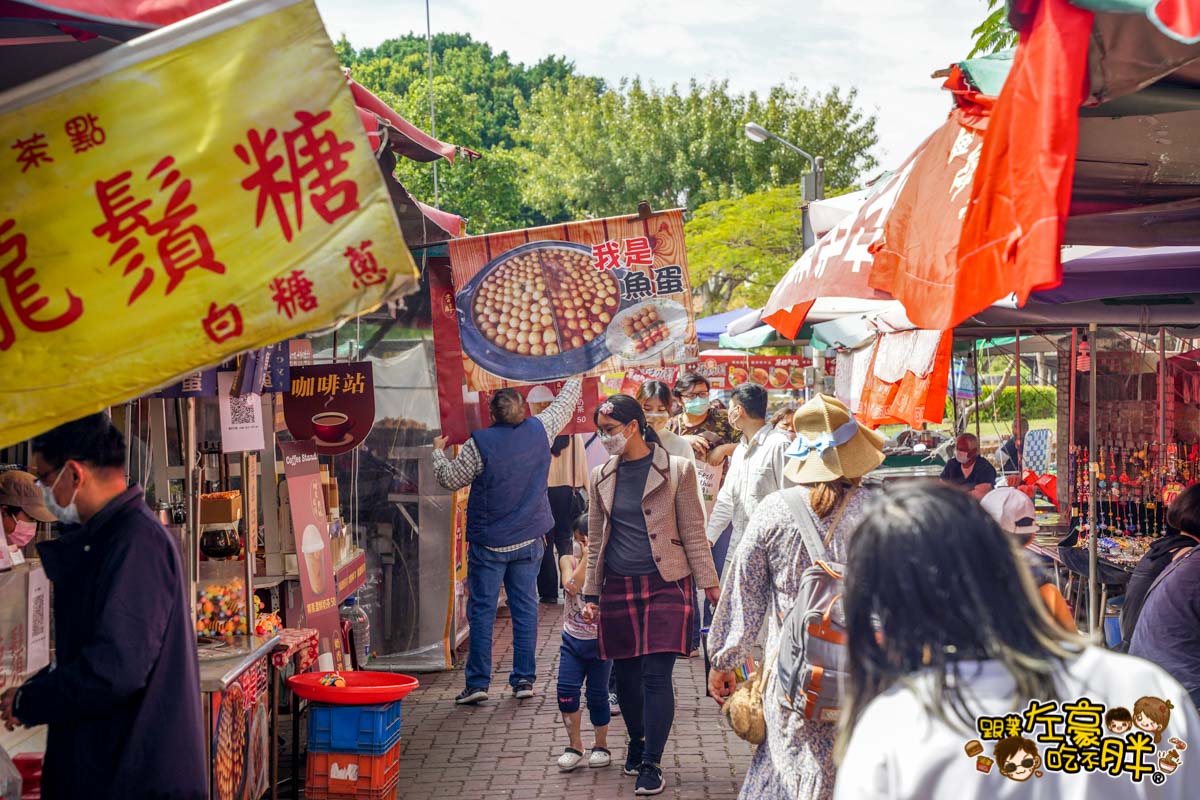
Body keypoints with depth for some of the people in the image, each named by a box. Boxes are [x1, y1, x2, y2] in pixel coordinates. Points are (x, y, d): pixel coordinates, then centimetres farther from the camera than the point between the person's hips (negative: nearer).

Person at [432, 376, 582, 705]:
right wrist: (576, 379, 34)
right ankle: (524, 679, 10)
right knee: (525, 607, 9)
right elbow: (564, 406, 16)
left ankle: (478, 682, 1)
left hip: (488, 542, -3)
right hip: (529, 540, 4)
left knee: (482, 610, 2)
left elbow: (450, 480, -5)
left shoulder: (480, 443, -14)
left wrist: (438, 452, 13)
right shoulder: (540, 431, -3)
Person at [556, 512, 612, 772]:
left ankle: (601, 746, 21)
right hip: (573, 638, 2)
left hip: (600, 639, -2)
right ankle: (574, 746, 7)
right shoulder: (569, 560, 3)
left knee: (597, 694, 4)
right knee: (566, 690, -7)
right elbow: (572, 586, -15)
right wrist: (586, 557, -16)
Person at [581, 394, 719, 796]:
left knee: (656, 675, -9)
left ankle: (651, 764, -4)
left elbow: (693, 533, 0)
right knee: (626, 675, 10)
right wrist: (591, 595, 12)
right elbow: (595, 541, 15)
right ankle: (637, 744, 31)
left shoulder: (676, 470, -2)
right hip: (618, 588, 4)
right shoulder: (601, 478, 9)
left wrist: (710, 584, -4)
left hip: (666, 585, -4)